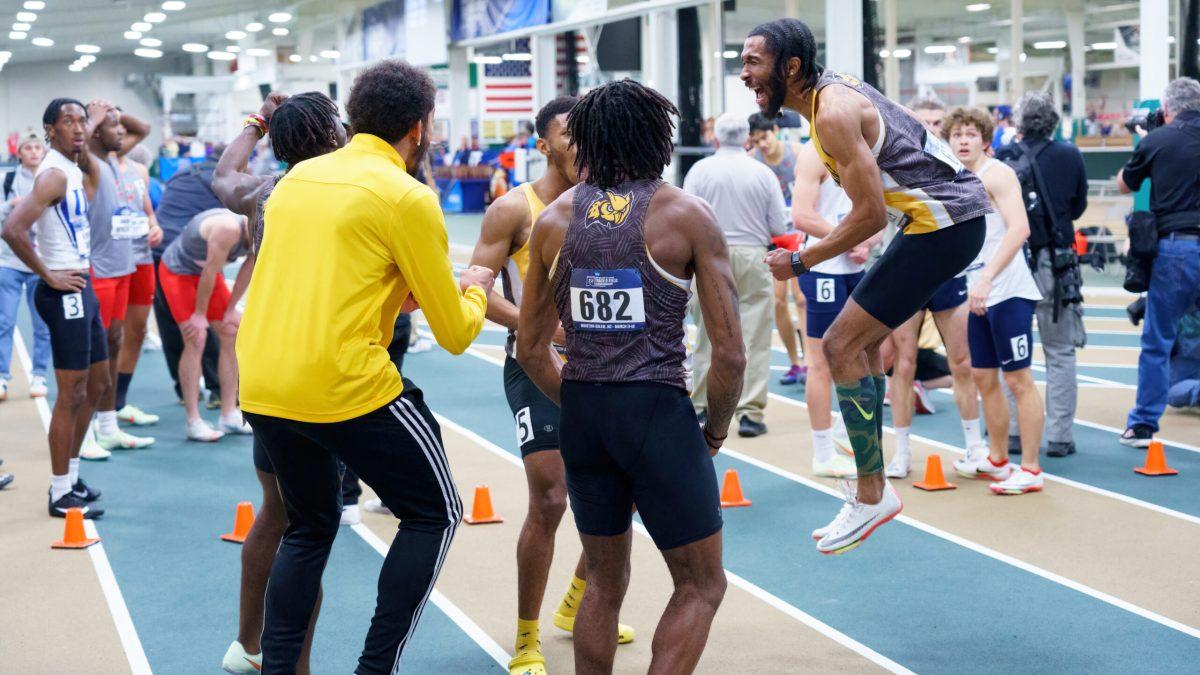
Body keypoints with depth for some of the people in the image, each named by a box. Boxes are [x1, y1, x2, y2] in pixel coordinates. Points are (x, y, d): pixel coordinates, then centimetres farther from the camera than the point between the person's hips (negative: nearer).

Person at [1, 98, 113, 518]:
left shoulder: (72, 168, 10)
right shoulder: (53, 174, -17)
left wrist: (93, 126, 27)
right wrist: (47, 275, -19)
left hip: (82, 287, 10)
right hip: (65, 292, -10)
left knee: (96, 384, 17)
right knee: (71, 393, -5)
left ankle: (70, 476, 27)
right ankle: (61, 494, 2)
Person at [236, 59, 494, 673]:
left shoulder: (297, 178, 14)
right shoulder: (407, 198, -6)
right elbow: (455, 334, -1)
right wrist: (475, 291, 20)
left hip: (259, 387, 7)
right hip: (348, 388, -7)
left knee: (309, 526, 25)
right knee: (434, 513, 13)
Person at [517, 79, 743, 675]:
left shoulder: (555, 218, 6)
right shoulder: (687, 215, -5)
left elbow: (531, 348, 10)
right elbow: (730, 353, -8)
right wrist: (715, 430, 6)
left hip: (581, 416, 5)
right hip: (658, 410, -4)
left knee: (604, 582, 21)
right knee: (701, 586, 9)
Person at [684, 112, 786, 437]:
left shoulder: (700, 170, -1)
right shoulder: (763, 173, 0)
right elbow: (779, 227, 1)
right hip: (752, 257, -1)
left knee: (709, 337, 10)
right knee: (753, 339, 1)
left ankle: (703, 406, 17)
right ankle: (750, 413, -1)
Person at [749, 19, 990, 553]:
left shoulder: (834, 113, -19)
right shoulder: (833, 93, 11)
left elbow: (871, 214, -21)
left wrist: (800, 263, -12)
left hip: (945, 223, -11)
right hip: (939, 219, 11)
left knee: (841, 347, -9)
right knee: (862, 342, 17)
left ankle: (871, 495, -2)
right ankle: (871, 488, 24)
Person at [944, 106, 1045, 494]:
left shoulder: (996, 174, -10)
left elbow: (1019, 229, -23)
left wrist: (986, 278, -29)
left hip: (1008, 292, -9)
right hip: (979, 296, 9)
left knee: (1018, 379, -5)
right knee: (983, 378, 13)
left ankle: (1030, 470, 0)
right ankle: (997, 461, 26)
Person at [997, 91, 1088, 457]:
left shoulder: (1003, 157, -6)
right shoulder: (1071, 156, -3)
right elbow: (1078, 208, 9)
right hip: (1056, 261, 0)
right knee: (1060, 353, 6)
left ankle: (1013, 433, 13)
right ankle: (1059, 436, 4)